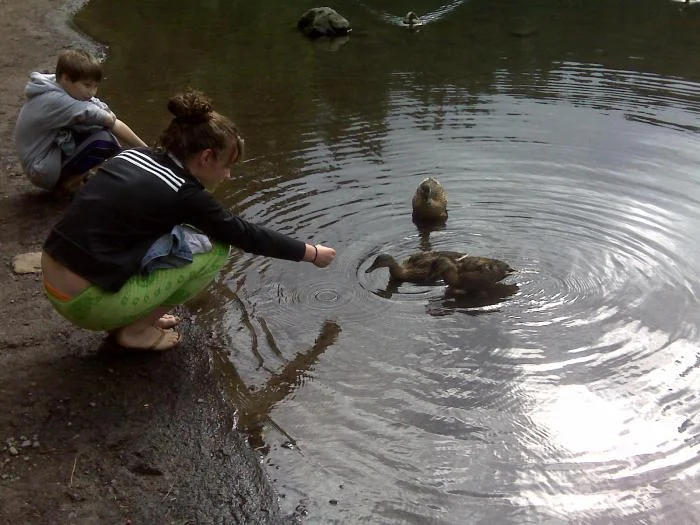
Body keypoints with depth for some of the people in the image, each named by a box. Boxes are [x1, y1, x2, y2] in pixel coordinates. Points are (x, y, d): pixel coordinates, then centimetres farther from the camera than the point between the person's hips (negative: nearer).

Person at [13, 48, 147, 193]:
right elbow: (110, 120, -27)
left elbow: (110, 121, -6)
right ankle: (67, 181, -5)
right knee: (105, 140, -24)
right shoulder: (55, 101, -27)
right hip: (43, 172, -9)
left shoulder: (64, 89, -1)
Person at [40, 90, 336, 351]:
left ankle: (129, 319, 15)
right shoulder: (182, 194, -15)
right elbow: (246, 235, -6)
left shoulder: (134, 156, 5)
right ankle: (136, 331, 3)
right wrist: (311, 252, 6)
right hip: (86, 303, -8)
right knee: (215, 249, -4)